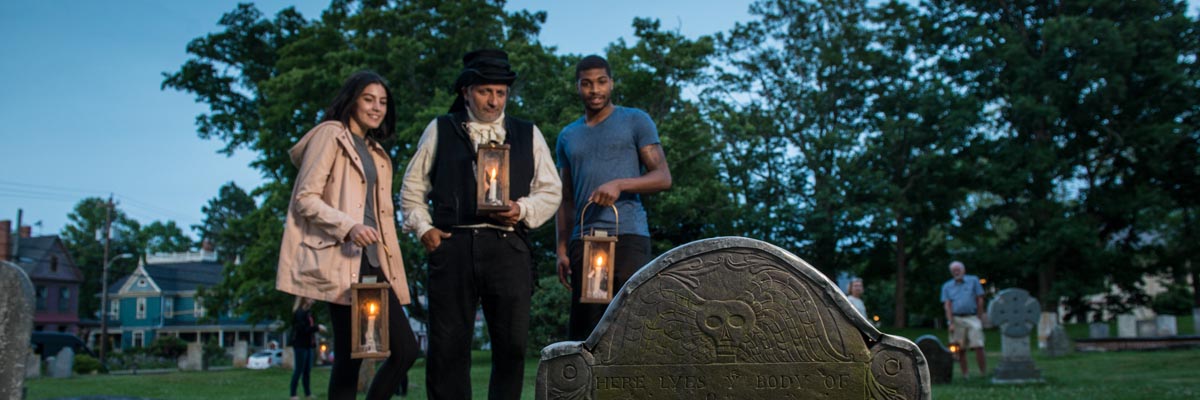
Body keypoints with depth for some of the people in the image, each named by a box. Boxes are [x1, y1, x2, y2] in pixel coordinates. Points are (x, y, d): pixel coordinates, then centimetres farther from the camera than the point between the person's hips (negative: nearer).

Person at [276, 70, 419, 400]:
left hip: (373, 263, 8)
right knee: (349, 355, -7)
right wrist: (348, 227, -23)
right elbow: (305, 198, -8)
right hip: (342, 262, -8)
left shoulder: (376, 152, 23)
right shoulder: (330, 135, 0)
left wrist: (394, 271, 15)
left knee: (406, 349, 0)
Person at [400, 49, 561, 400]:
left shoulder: (528, 134, 17)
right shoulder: (440, 130, 15)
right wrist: (423, 228, 2)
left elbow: (551, 191, 14)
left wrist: (522, 209, -4)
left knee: (512, 347, 0)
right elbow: (412, 188, 16)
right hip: (452, 246, -1)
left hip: (508, 248, 1)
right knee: (448, 346, -1)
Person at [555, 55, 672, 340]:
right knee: (582, 332, 2)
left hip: (628, 235, -4)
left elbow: (663, 177, 0)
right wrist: (562, 250, 8)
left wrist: (620, 184, -16)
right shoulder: (568, 136, 20)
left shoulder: (635, 121, 8)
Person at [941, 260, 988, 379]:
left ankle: (984, 372, -3)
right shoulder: (947, 286, 10)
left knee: (978, 347, -10)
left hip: (972, 318, -1)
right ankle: (965, 374, 5)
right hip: (957, 319, 1)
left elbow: (980, 300, 7)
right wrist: (951, 323, -7)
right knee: (961, 349, 1)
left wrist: (980, 317, 3)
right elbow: (947, 305, 2)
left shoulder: (973, 280, 8)